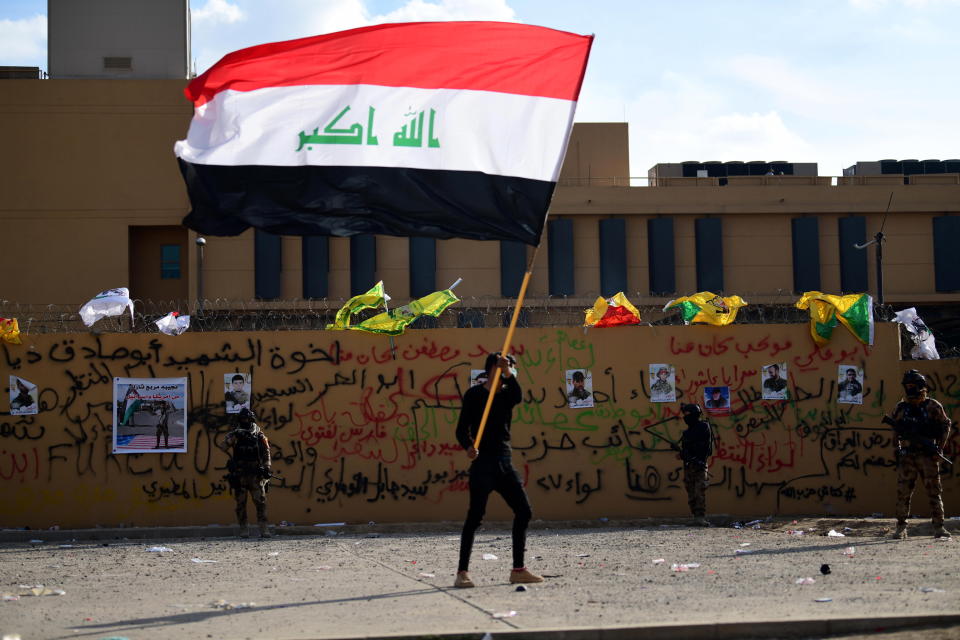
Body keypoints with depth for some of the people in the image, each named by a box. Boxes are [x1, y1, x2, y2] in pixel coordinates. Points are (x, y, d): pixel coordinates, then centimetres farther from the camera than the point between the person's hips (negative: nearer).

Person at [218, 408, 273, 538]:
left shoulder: (259, 435, 7)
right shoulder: (235, 435, 5)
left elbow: (266, 453, 9)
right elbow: (222, 446, -9)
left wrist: (267, 468, 0)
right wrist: (233, 437, -21)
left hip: (256, 474, 0)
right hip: (239, 475, 0)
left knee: (261, 502, -7)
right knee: (241, 503, 2)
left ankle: (263, 529, -7)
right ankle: (243, 529, 7)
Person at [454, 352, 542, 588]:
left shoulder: (506, 394, 12)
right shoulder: (474, 394, -2)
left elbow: (518, 396, -13)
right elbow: (462, 428, -7)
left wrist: (508, 373, -27)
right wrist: (469, 447, -27)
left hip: (505, 462, 7)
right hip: (483, 462, -6)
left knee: (524, 512, 7)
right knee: (475, 516, -13)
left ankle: (518, 570, 15)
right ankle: (462, 572, -11)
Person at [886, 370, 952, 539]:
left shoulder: (933, 406, 2)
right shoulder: (901, 408, 11)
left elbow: (945, 426, 6)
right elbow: (895, 432, 16)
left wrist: (939, 448, -4)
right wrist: (897, 452, 7)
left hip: (928, 456, -2)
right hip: (907, 456, 2)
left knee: (934, 491, -3)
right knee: (903, 492, 1)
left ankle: (939, 527, 0)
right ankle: (901, 528, 7)